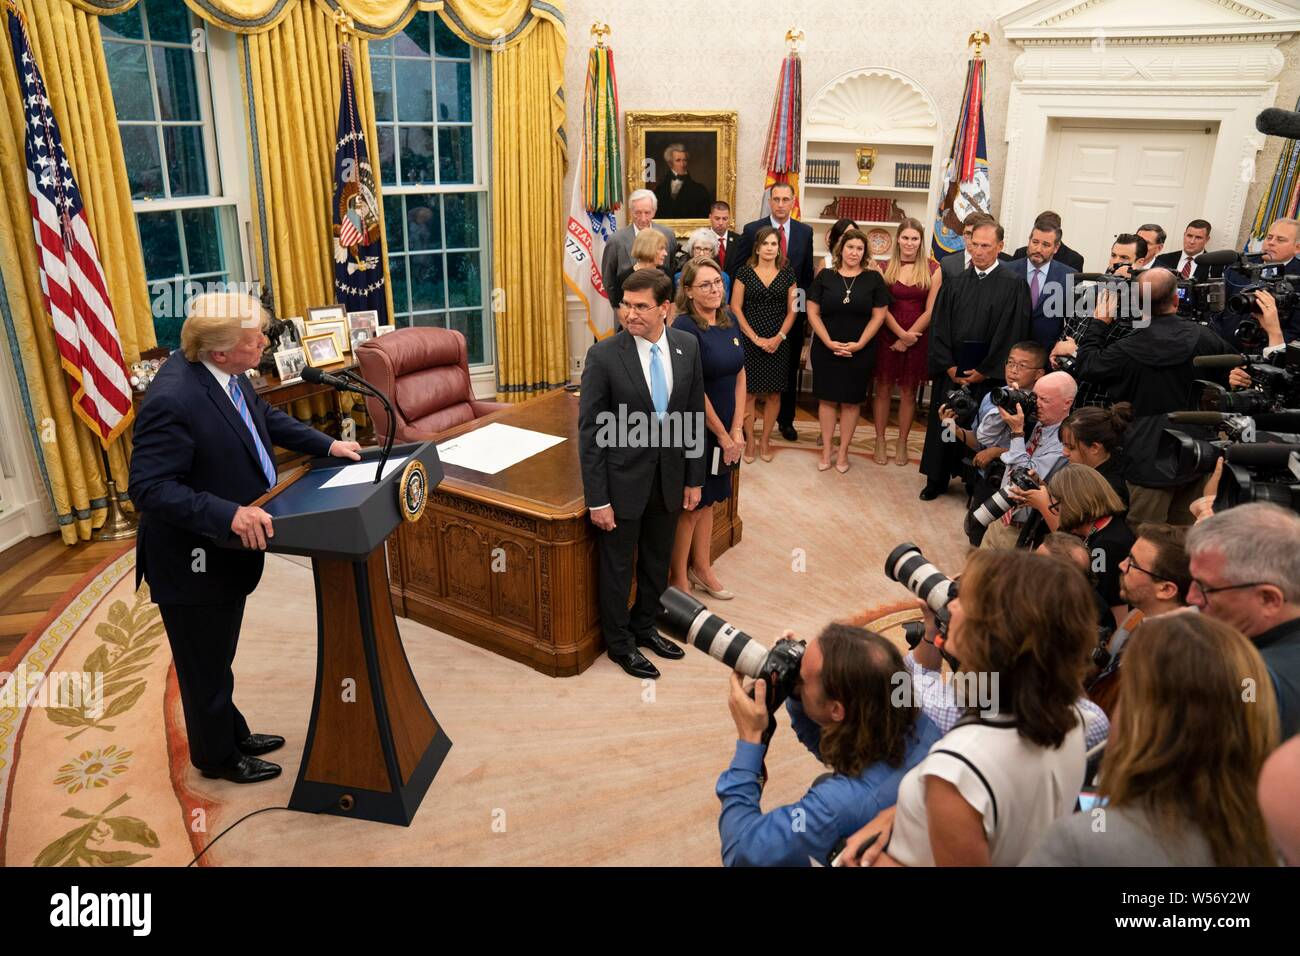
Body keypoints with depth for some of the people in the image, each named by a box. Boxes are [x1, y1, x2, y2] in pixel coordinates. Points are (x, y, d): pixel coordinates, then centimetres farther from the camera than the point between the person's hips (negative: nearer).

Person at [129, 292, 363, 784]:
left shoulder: (224, 372, -6)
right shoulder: (173, 399, -32)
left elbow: (265, 416, 12)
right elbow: (149, 488, -30)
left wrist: (326, 445, 6)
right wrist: (229, 515, -38)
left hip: (225, 548, 8)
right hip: (193, 561, -8)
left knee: (217, 657, 27)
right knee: (205, 666, 14)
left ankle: (232, 734, 47)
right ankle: (217, 756, 36)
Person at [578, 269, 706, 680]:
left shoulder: (688, 346, -4)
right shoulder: (604, 355, -17)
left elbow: (694, 416, 4)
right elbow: (590, 431, -13)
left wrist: (694, 478, 5)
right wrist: (597, 499, -14)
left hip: (670, 476, 4)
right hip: (623, 477, -4)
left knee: (657, 562, 20)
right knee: (617, 566, 12)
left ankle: (644, 626, 43)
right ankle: (620, 643, 33)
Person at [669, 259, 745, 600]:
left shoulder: (728, 320, 4)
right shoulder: (685, 328, -17)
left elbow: (739, 377, 5)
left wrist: (736, 430, -3)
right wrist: (722, 435, -12)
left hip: (726, 431, 7)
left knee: (707, 499, 18)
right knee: (689, 504, 6)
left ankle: (701, 569, 34)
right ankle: (679, 579, 22)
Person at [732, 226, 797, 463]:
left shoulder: (787, 274, 6)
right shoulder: (744, 272, 0)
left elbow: (792, 310, 6)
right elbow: (735, 307, -3)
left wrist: (779, 337, -8)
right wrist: (756, 338, -10)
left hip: (779, 343, 2)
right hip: (749, 341, -2)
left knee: (774, 394, 5)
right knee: (749, 392, -1)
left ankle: (765, 440, 19)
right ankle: (749, 441, 12)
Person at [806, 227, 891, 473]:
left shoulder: (873, 278, 0)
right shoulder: (825, 276, 0)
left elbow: (878, 316, -1)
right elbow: (812, 313, -2)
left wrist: (859, 344, -11)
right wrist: (829, 342, -12)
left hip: (860, 351, 0)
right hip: (826, 349, 0)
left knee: (851, 401, 7)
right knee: (827, 398, 6)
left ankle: (843, 452, 17)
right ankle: (826, 450, 16)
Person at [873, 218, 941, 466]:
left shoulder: (932, 269, -3)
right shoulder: (885, 267, -1)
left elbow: (930, 310, -5)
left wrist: (908, 338, -8)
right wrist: (901, 333, -14)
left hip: (917, 338, 0)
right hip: (888, 336, 0)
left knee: (908, 391, 9)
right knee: (884, 388, 7)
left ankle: (902, 443, 20)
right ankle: (880, 441, 18)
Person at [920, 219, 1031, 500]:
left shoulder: (1013, 286, -5)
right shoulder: (954, 283, 5)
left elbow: (1011, 333, -9)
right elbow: (939, 326, 3)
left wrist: (985, 371, -12)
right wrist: (948, 365, -7)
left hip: (987, 374, -3)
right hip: (951, 369, 3)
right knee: (943, 423, 10)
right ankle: (937, 479, 24)